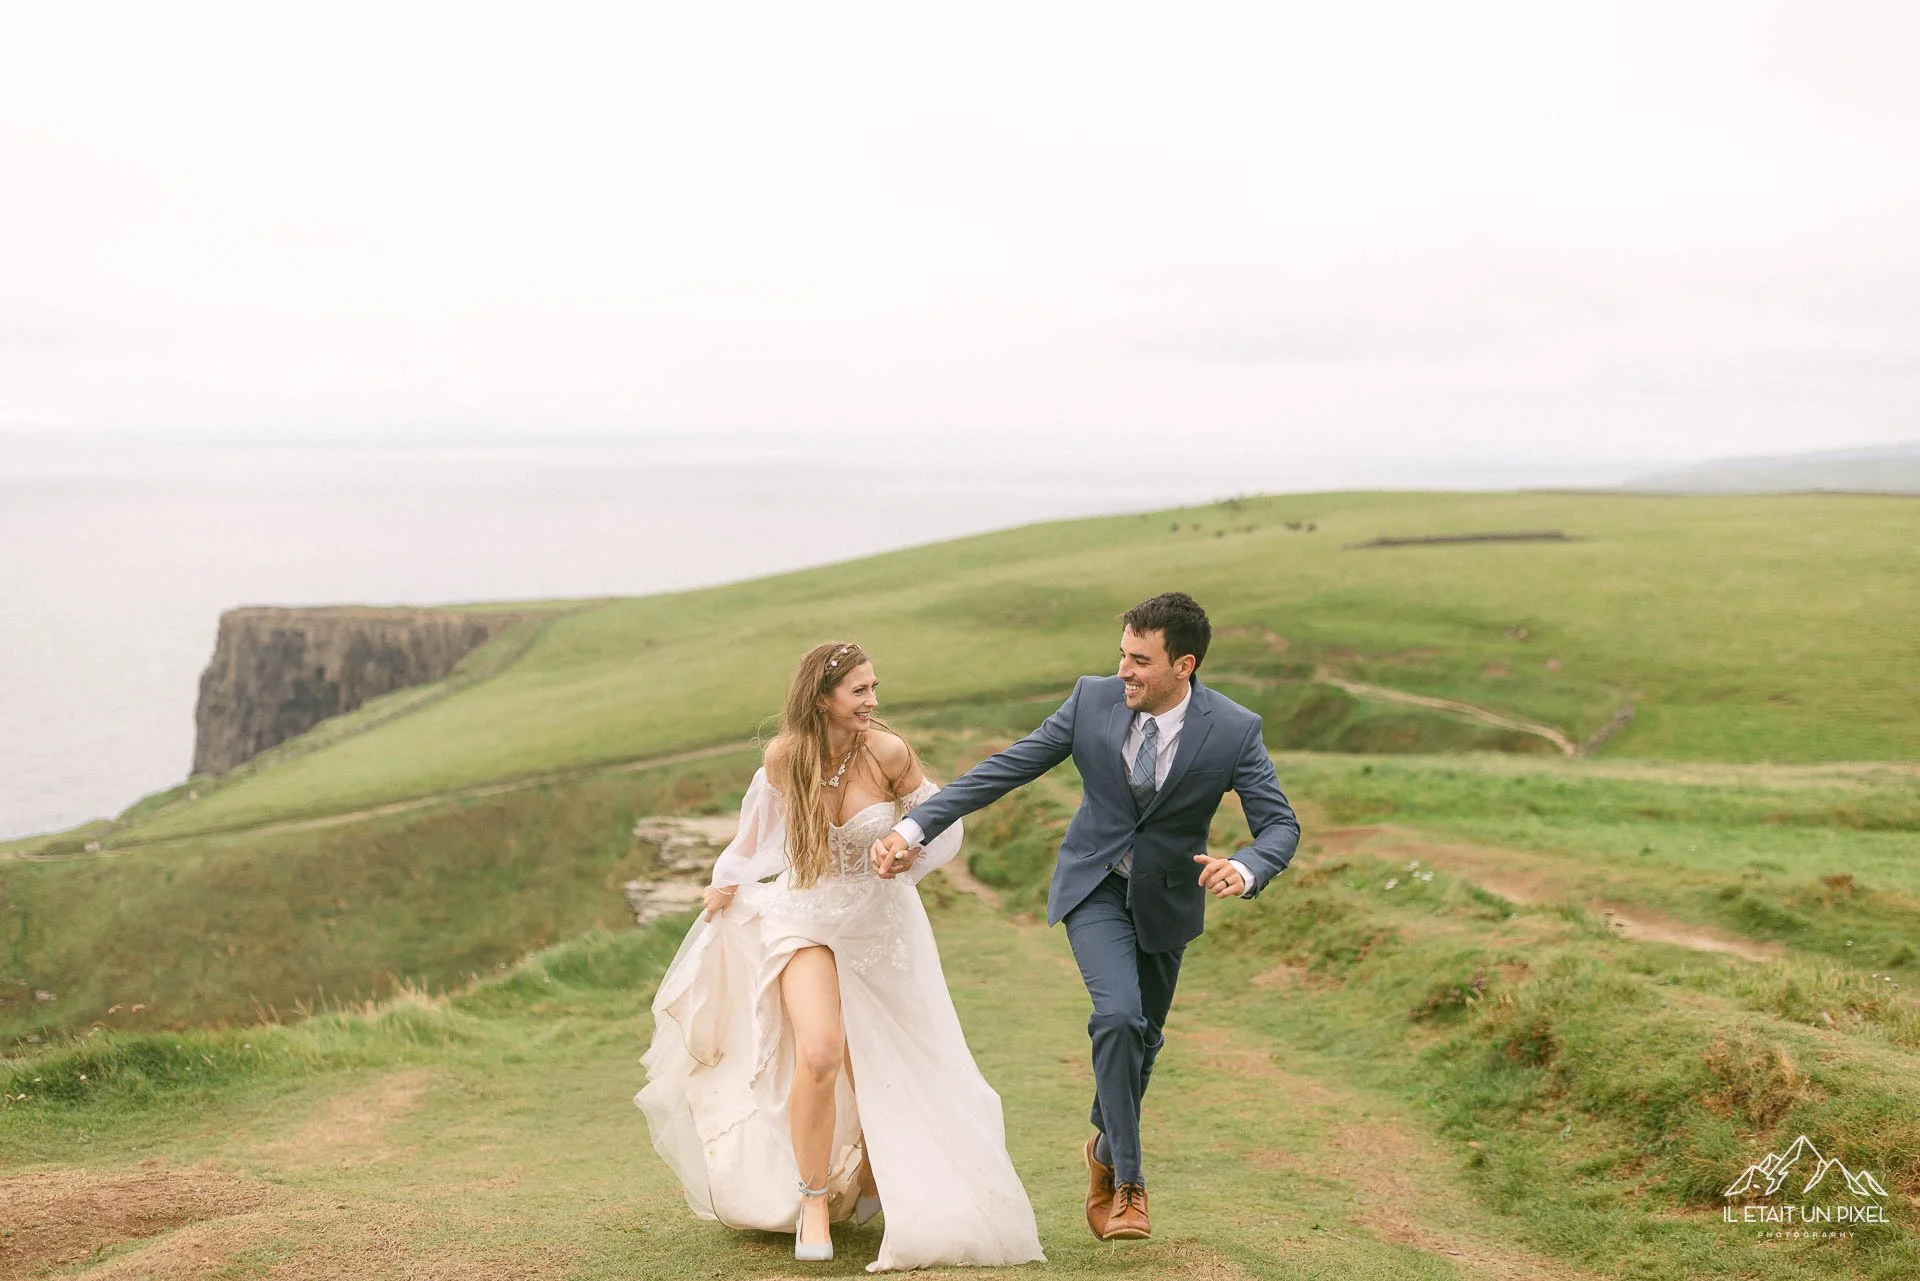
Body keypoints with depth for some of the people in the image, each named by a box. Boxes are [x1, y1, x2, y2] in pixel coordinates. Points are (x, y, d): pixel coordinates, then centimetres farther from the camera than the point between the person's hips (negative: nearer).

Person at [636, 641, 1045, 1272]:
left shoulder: (887, 752, -19)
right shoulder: (783, 757, -14)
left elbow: (942, 817, -3)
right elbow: (762, 813, 9)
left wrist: (914, 853, -23)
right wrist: (729, 878, 20)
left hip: (881, 926, 1)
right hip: (806, 922, 0)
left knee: (874, 1070, 9)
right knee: (819, 1054, -21)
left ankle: (874, 1177, 40)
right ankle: (813, 1200, -1)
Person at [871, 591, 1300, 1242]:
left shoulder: (1234, 731, -20)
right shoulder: (1094, 700, -18)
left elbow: (1280, 825, -17)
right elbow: (1005, 768, -13)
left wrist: (1243, 869, -41)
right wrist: (912, 828, -19)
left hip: (1168, 898, 1)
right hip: (1095, 888, -1)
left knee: (1143, 1037, 15)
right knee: (1119, 1015, -22)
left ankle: (1105, 1147, 44)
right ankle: (1127, 1179, -8)